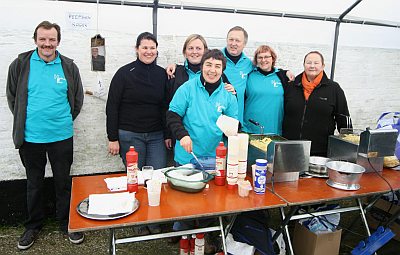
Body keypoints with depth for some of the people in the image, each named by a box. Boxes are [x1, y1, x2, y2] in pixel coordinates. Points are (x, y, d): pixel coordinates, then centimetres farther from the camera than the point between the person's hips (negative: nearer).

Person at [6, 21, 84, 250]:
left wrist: (64, 120, 6)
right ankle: (33, 226, 33)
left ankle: (67, 223, 28)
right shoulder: (21, 64, -1)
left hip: (61, 137, 0)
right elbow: (12, 96, 8)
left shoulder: (69, 67, -1)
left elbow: (77, 99, 8)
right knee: (34, 183, 15)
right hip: (30, 137, 1)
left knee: (64, 182, 11)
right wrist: (24, 121, 7)